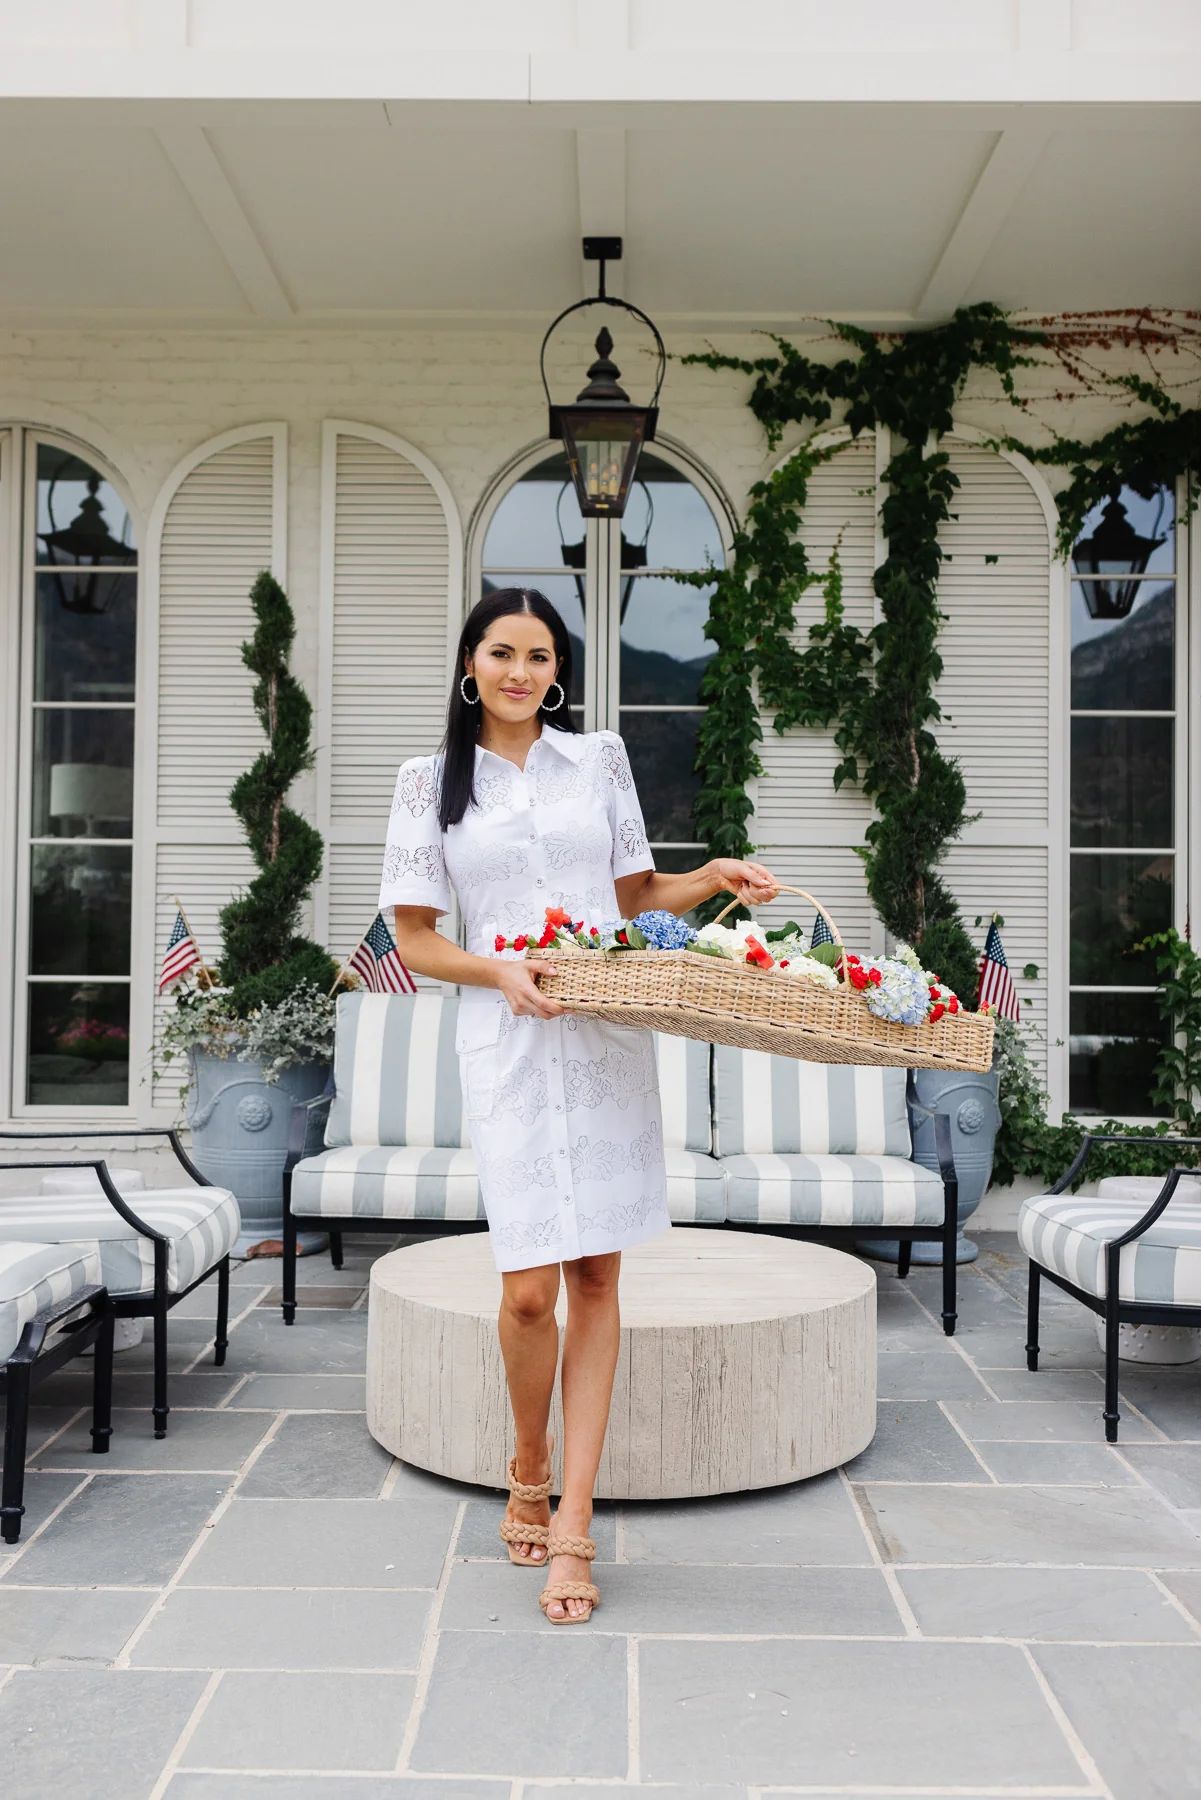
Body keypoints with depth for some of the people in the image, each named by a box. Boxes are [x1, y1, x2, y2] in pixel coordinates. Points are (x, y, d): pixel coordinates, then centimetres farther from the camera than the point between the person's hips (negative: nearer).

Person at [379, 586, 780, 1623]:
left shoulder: (599, 758, 13)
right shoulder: (432, 782, 8)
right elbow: (414, 936, 6)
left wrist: (715, 877, 1)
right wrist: (500, 971, -11)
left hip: (612, 1034, 2)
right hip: (509, 1043, -2)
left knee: (597, 1276, 1)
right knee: (531, 1288, -8)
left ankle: (573, 1520, 10)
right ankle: (530, 1476, 21)